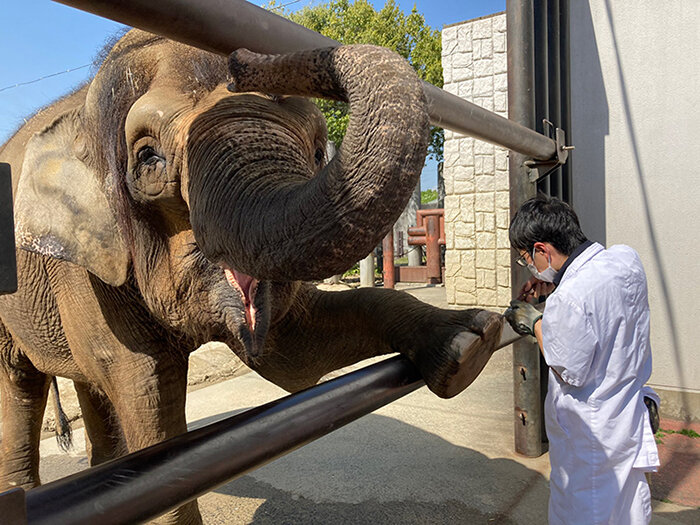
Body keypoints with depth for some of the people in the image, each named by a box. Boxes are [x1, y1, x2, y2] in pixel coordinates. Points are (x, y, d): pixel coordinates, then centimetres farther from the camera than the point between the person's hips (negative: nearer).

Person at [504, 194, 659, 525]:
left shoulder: (567, 299, -31)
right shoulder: (627, 259, -7)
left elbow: (570, 374, -20)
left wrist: (535, 324, -10)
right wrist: (555, 283, 5)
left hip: (588, 437, -8)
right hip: (631, 418, 8)